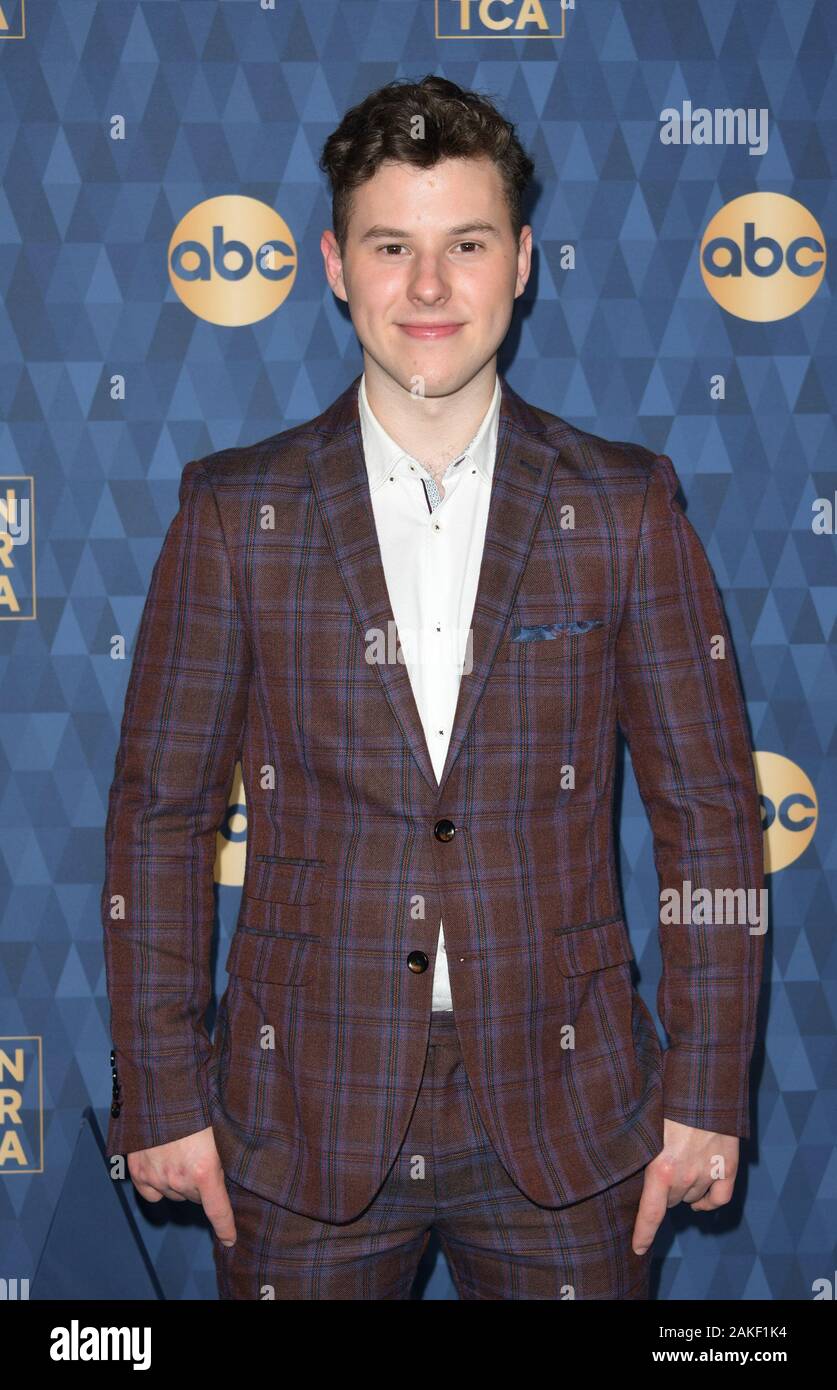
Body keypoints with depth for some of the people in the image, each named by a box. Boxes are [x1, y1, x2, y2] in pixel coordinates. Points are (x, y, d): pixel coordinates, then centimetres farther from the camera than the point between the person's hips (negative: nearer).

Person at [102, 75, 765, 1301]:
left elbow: (709, 810, 0)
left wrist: (708, 1088, -2)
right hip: (306, 1117, 0)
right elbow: (160, 814, 1)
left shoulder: (626, 507, -1)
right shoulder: (234, 511, -1)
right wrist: (163, 1094, -2)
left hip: (563, 1114, 0)